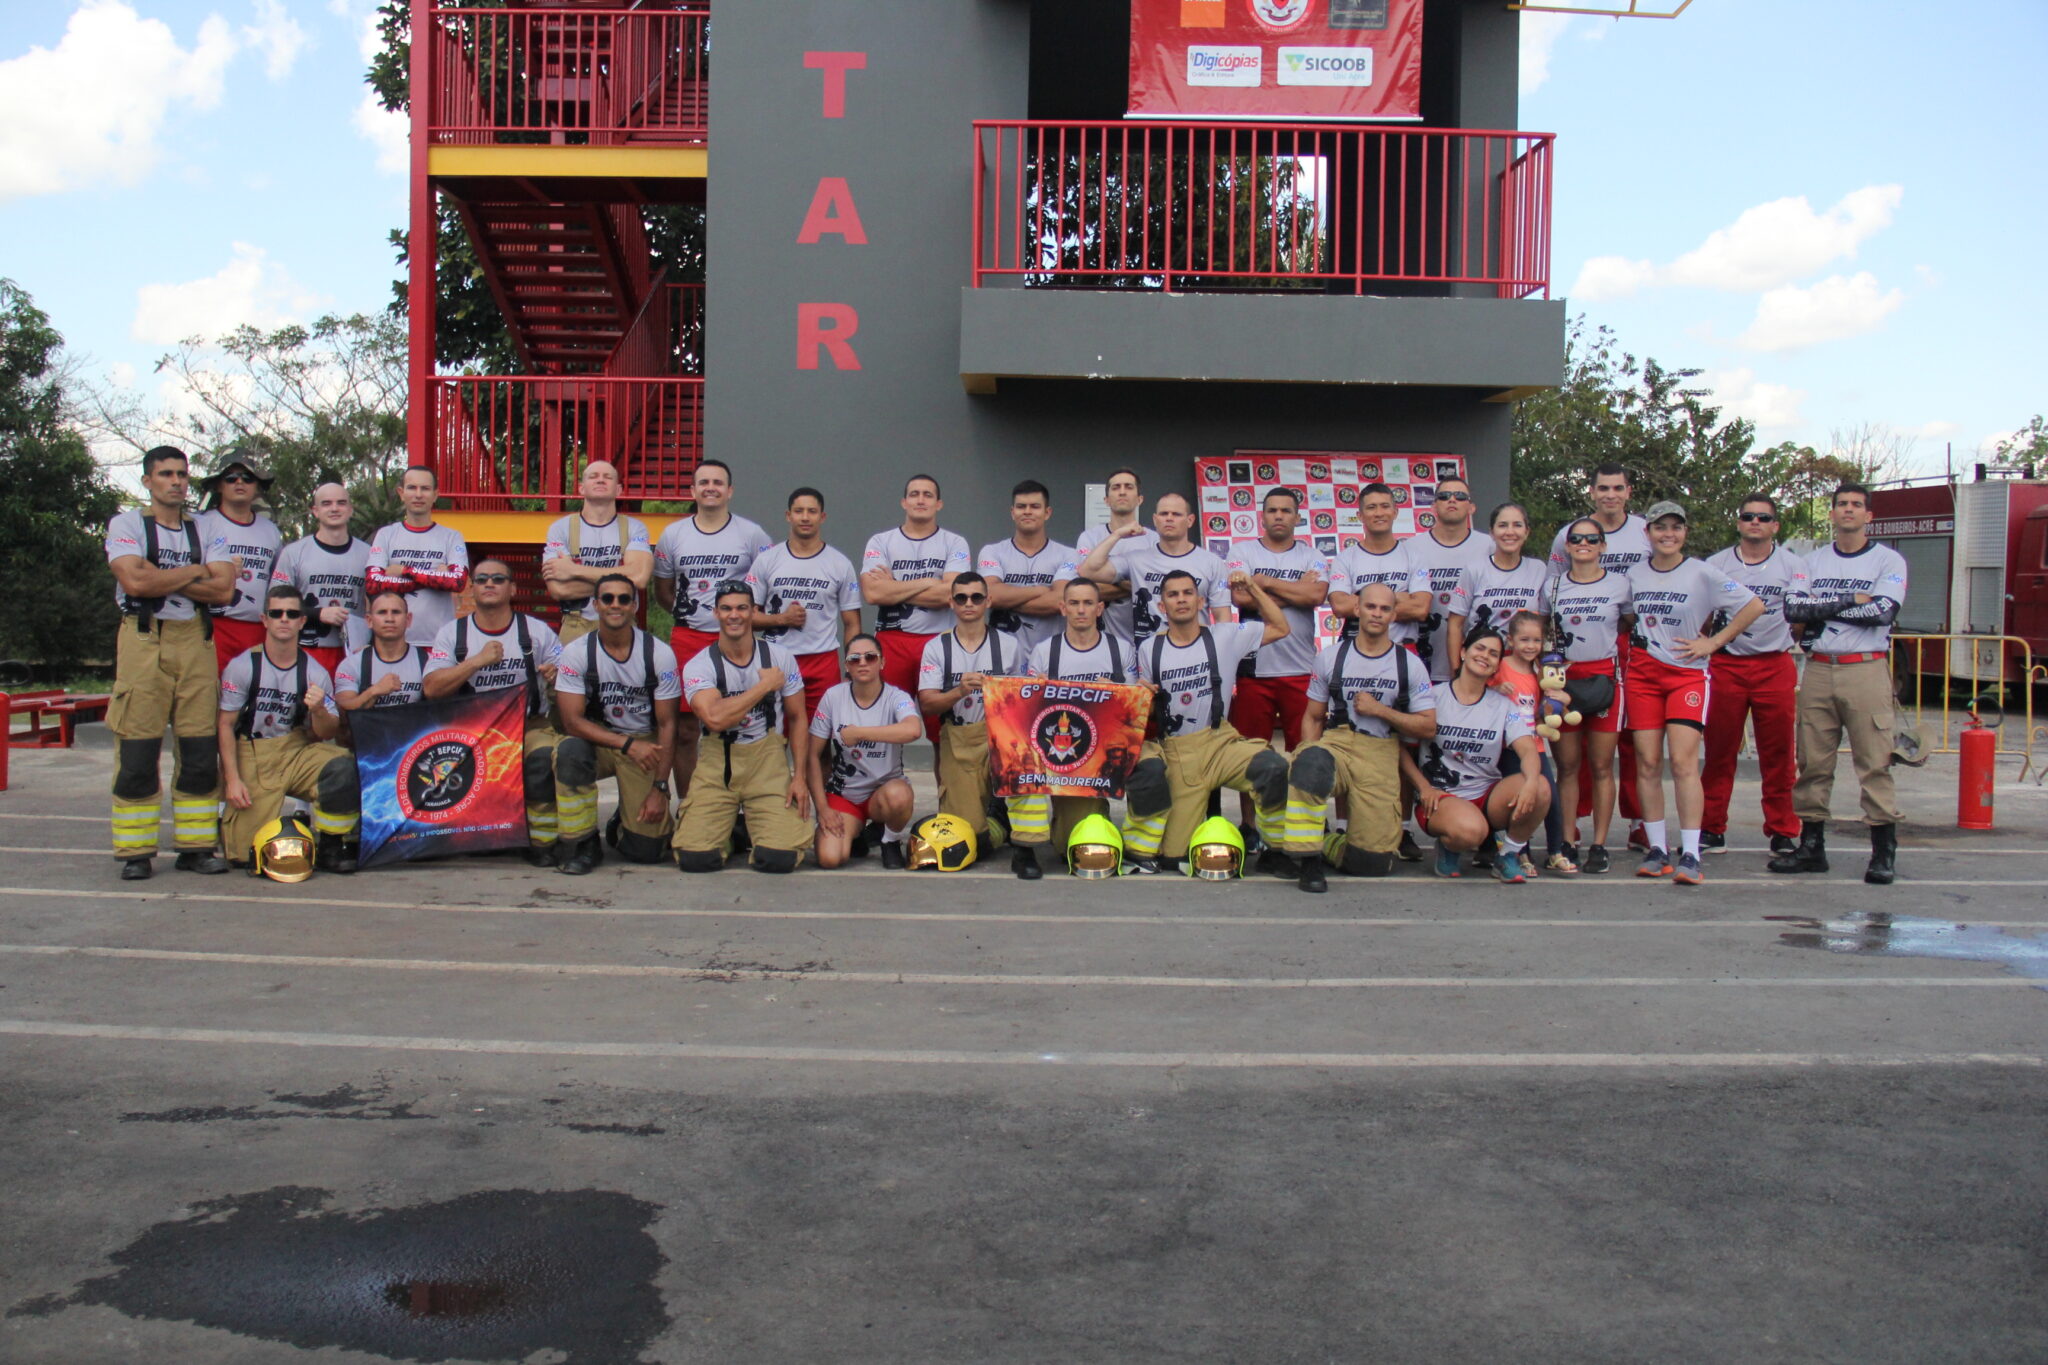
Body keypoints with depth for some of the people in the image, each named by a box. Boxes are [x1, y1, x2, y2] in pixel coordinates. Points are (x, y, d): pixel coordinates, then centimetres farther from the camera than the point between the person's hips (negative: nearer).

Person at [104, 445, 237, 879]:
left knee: (200, 751, 2)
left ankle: (196, 846, 8)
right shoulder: (127, 523, 5)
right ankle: (136, 852, 3)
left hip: (195, 640, 3)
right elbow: (134, 581, -12)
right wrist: (195, 572, -2)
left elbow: (223, 589, 0)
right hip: (143, 640, -3)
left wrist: (160, 578, -7)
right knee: (137, 753, -4)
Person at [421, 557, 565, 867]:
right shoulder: (451, 633, 8)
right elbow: (431, 688, -6)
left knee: (544, 756, -33)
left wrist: (557, 675, -17)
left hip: (529, 725, -1)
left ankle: (543, 840, -13)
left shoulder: (537, 630, 8)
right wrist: (478, 660, -15)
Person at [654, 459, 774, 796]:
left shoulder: (751, 534, 4)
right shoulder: (673, 534, 11)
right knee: (684, 729, 3)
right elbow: (662, 589, 18)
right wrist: (686, 612, 5)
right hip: (687, 639, 2)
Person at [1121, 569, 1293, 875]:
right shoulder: (1149, 649, 7)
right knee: (1173, 856, -11)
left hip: (1220, 742, 0)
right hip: (1174, 751, 0)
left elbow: (1280, 628, 8)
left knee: (1274, 769, -30)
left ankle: (1279, 849, -9)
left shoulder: (1225, 637, 4)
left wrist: (1253, 588, 0)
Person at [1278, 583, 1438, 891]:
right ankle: (1308, 860, -28)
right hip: (1335, 745, 0)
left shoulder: (1410, 664, 9)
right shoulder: (1331, 657, 11)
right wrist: (1311, 754, -7)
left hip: (1381, 757, 1)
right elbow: (1313, 717, 12)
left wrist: (1380, 710, -6)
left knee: (1372, 863, -9)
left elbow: (1428, 727, 7)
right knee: (1310, 762, -41)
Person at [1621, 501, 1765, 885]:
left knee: (1684, 762, -13)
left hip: (1686, 673, -4)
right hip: (1641, 673, 4)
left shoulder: (1702, 574, -3)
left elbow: (1754, 606, -3)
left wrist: (1713, 642, -4)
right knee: (1647, 764, 1)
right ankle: (1657, 849, 8)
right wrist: (1632, 644, 9)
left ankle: (1689, 855, -11)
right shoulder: (1635, 575, 9)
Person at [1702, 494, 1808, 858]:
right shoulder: (1716, 565, 9)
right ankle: (1712, 830, 10)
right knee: (1718, 752, 2)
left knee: (1778, 754, 1)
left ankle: (1782, 832, 10)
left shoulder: (1792, 564, 7)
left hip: (1775, 666, 0)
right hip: (1726, 665, 0)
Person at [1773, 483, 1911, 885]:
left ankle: (1884, 852, 0)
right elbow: (1792, 608, -2)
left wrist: (1822, 608, -8)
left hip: (1866, 670, -3)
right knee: (1812, 763, 5)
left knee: (1874, 763, -5)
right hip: (1817, 670, 4)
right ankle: (1811, 846, 13)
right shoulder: (1814, 561, 14)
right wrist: (1851, 601, -8)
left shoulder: (1888, 560, 4)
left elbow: (1883, 612, -13)